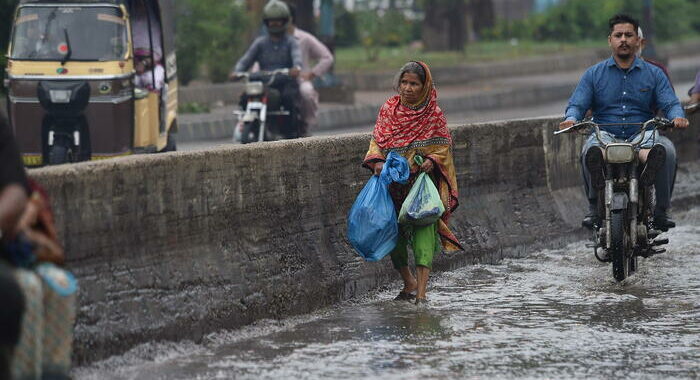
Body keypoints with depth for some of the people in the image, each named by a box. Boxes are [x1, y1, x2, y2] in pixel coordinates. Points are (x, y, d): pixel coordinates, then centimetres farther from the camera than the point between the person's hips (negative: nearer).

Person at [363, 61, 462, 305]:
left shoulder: (433, 113, 0)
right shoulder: (389, 109, 6)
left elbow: (444, 147, 3)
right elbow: (377, 140, 7)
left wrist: (432, 161, -17)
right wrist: (377, 161, -12)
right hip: (393, 182, 3)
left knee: (423, 230, -15)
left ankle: (421, 292, -20)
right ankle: (409, 282, 27)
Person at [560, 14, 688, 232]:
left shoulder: (654, 74, 15)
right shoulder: (593, 74, 15)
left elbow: (670, 104, 6)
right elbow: (577, 104, 8)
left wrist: (677, 117, -19)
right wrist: (571, 119, -17)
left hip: (642, 133, 0)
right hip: (605, 133, 0)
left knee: (664, 149, -37)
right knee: (591, 151, -37)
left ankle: (661, 211, -49)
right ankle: (594, 209, -46)